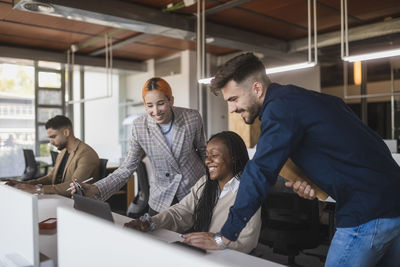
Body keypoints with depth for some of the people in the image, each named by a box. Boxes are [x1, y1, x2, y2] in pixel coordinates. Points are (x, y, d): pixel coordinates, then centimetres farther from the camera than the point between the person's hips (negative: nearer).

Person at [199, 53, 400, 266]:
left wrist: (224, 236, -16)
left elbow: (259, 174, -21)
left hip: (367, 213, -10)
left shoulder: (281, 107, -17)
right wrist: (310, 182, 3)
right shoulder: (296, 98, 12)